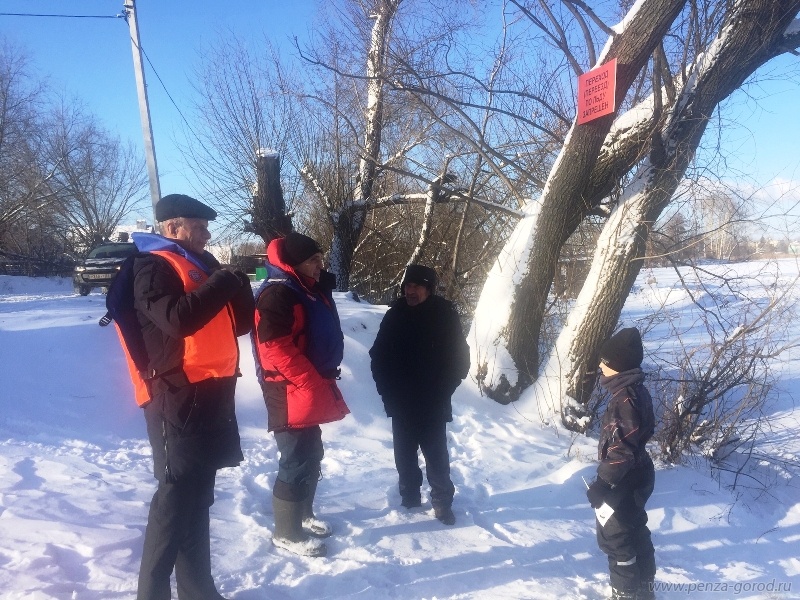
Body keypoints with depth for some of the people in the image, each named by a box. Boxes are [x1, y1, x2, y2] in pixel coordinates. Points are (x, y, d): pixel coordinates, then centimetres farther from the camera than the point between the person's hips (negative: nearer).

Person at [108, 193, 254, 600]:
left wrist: (238, 285, 0)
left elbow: (239, 323, 17)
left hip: (211, 393, 9)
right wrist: (222, 282, -15)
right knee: (177, 497, -6)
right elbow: (178, 318, -25)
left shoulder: (201, 264, 19)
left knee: (197, 496, 16)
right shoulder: (152, 267, -7)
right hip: (178, 396, -9)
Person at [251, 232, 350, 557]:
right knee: (298, 460, -2)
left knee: (312, 455, 19)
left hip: (310, 390, 10)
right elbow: (275, 348, -24)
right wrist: (312, 382, -21)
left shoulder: (309, 290, 13)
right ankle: (287, 532, 12)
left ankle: (303, 514, 35)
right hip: (290, 392, -10)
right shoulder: (277, 295, -17)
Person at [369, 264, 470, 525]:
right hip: (400, 404, 3)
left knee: (436, 455, 4)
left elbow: (460, 359, -4)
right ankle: (409, 496, 30)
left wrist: (441, 391, -7)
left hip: (432, 406, -3)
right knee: (404, 454, 13)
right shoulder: (395, 315, -1)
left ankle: (442, 502, 20)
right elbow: (378, 355, 5)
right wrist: (387, 390, -3)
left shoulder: (445, 316, -7)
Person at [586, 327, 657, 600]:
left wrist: (602, 483, -23)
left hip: (625, 482, -10)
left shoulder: (625, 400, -27)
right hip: (637, 476, 10)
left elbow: (622, 451, -28)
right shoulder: (635, 391, 3)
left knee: (614, 536, 6)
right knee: (635, 532, 23)